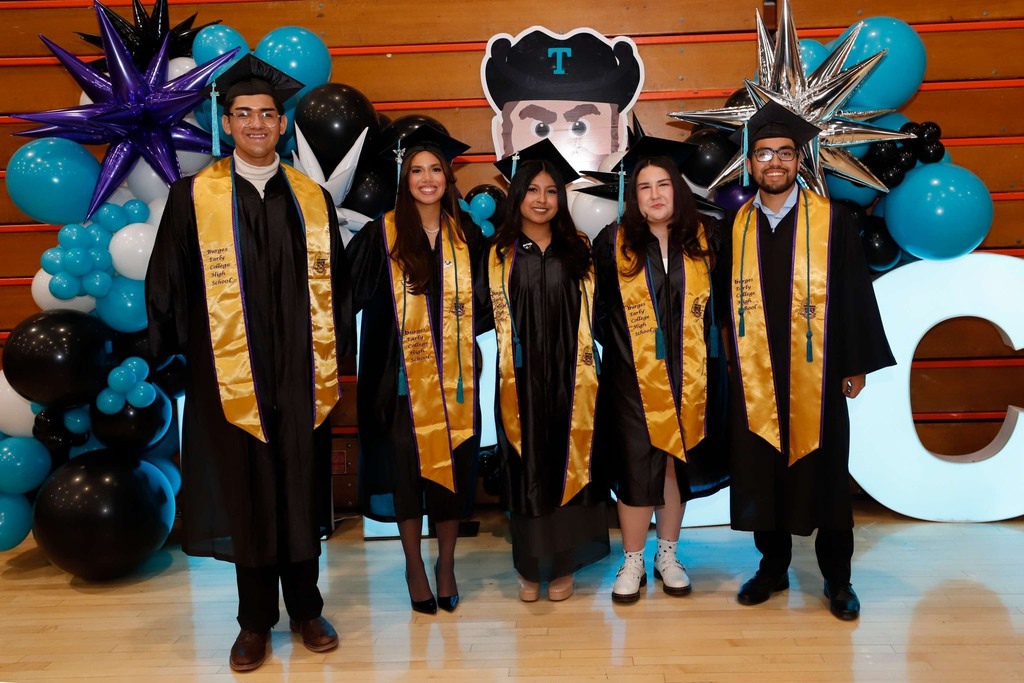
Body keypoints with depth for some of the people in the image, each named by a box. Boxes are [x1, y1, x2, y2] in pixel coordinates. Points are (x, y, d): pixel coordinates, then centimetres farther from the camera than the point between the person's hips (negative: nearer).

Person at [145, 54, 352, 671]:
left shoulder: (313, 198, 6)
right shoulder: (194, 197, 0)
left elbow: (336, 285, 9)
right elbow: (168, 286, 0)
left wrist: (334, 353, 5)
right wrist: (177, 356, -3)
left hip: (301, 379, 2)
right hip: (231, 379, -1)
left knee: (302, 494, 11)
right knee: (247, 498, 9)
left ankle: (306, 609, 29)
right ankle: (256, 622, 25)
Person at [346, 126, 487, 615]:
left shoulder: (466, 235, 7)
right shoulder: (382, 235, -1)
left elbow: (484, 298, 14)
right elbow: (348, 291, -2)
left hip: (453, 376, 2)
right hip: (404, 377, -2)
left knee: (453, 466, 7)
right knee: (406, 467, 5)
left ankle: (446, 562, 25)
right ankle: (413, 565, 23)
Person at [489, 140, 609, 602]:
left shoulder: (577, 251, 10)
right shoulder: (499, 254, 4)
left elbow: (590, 318, 10)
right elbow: (488, 319, 2)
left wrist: (586, 369, 1)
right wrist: (505, 371, -7)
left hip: (568, 378, 1)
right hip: (521, 381, -1)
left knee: (567, 465, 5)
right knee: (526, 470, 4)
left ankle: (563, 564, 18)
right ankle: (530, 566, 17)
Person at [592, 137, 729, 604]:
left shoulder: (702, 240, 2)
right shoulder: (614, 243, -2)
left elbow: (717, 304, 9)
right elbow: (595, 306, 4)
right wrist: (615, 344, 1)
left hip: (688, 377, 2)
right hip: (633, 378, -2)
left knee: (678, 464, 11)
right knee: (637, 469, 1)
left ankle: (667, 555, 28)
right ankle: (632, 561, 18)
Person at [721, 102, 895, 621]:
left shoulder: (830, 219, -2)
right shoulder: (737, 226, 5)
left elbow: (855, 294, -2)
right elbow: (726, 297, 8)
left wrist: (857, 363, -3)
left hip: (815, 372, -2)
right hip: (755, 375, 2)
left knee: (824, 474, 7)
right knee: (762, 474, 9)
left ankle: (837, 578, 23)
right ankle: (773, 566, 26)